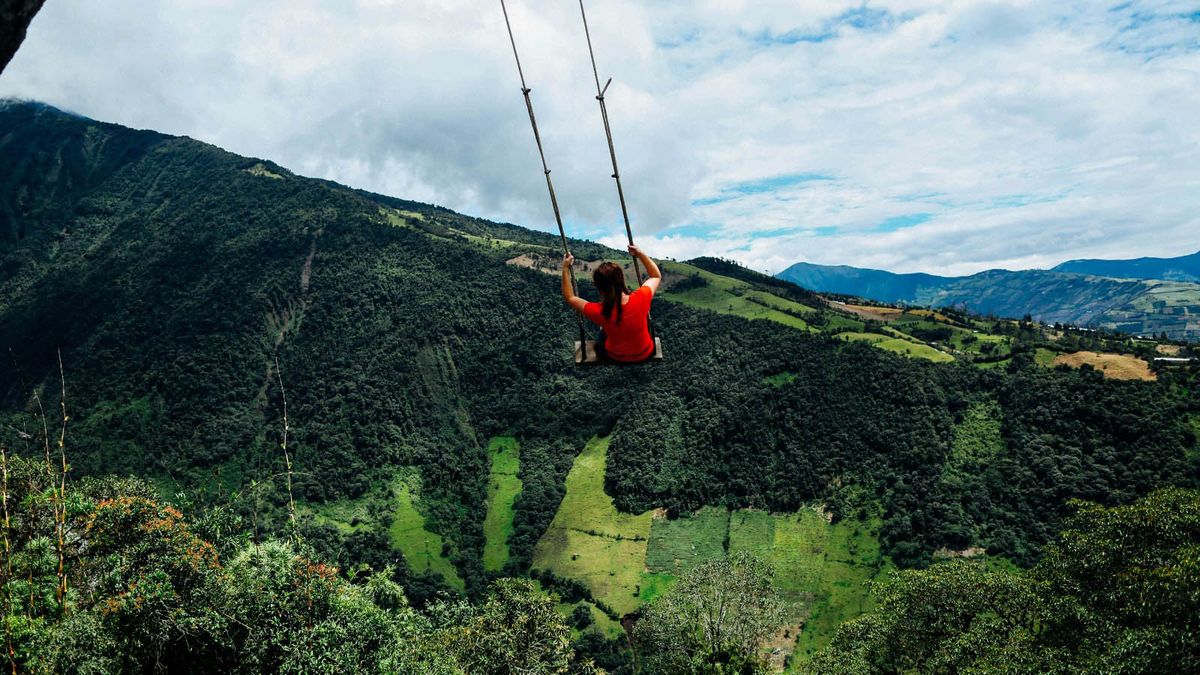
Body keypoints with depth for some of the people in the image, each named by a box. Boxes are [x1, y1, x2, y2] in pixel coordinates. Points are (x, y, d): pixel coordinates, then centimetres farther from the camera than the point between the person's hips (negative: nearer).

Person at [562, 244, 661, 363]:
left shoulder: (599, 312, -32)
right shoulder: (640, 299, -30)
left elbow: (570, 298, -13)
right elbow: (656, 276, -8)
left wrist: (565, 269, -13)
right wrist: (640, 254, -13)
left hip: (615, 358, -1)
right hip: (645, 355, 1)